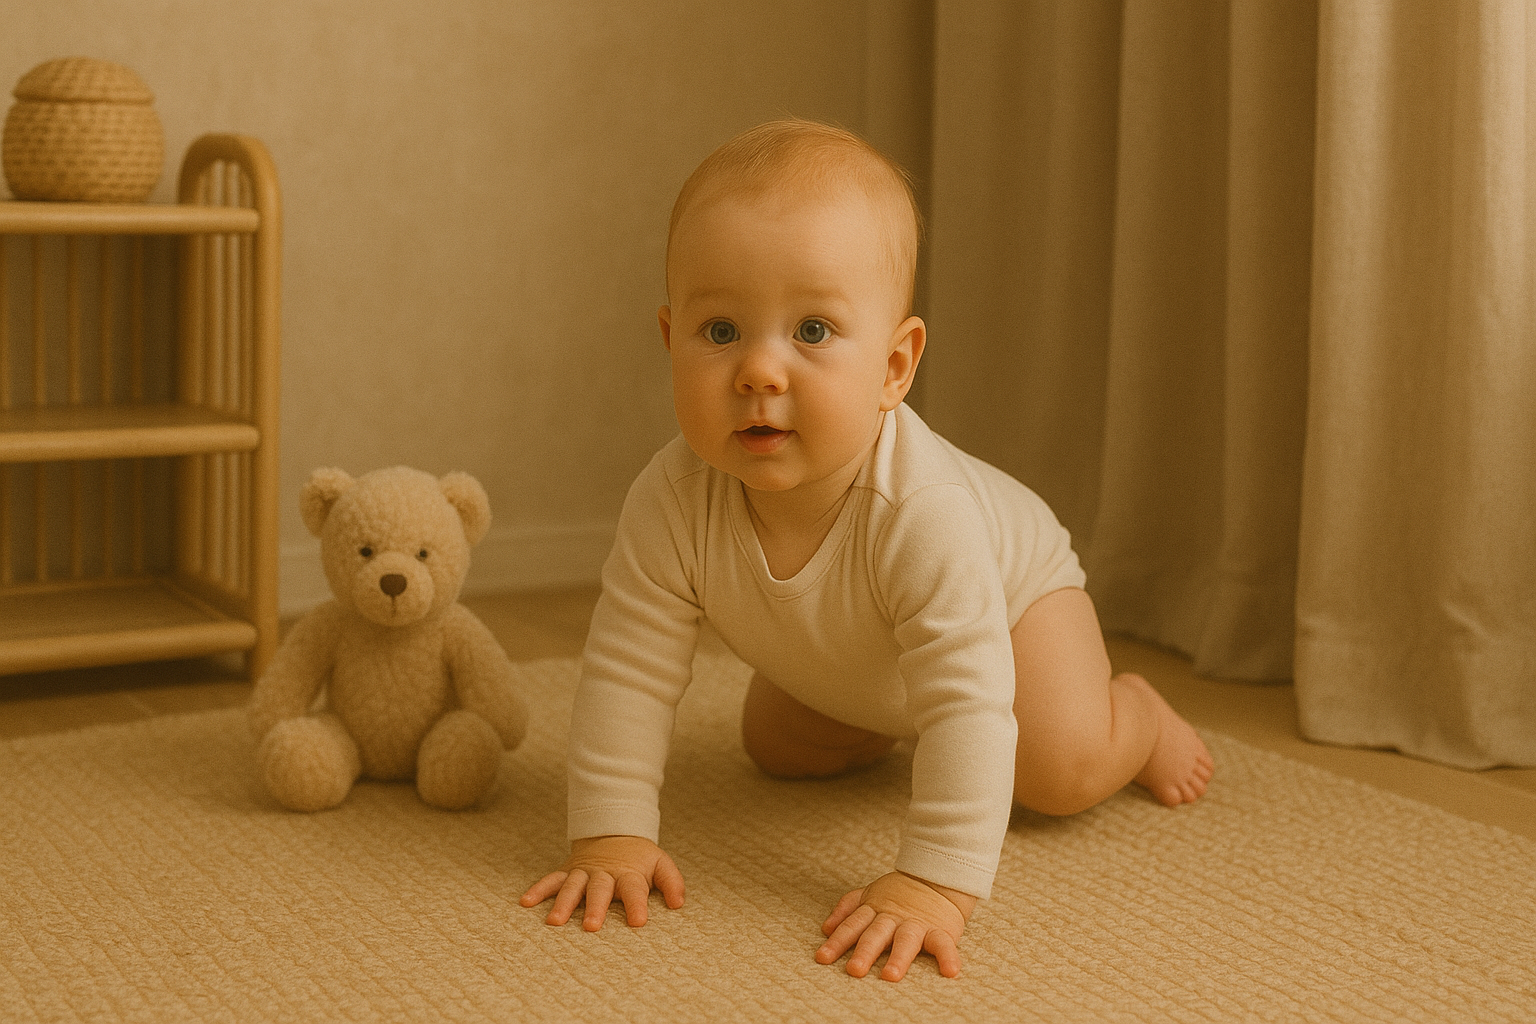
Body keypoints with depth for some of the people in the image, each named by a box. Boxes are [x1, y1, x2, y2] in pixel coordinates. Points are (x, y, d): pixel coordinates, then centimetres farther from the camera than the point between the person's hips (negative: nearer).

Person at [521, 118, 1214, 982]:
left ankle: (1138, 711, 20)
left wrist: (936, 885, -55)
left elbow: (968, 705, -50)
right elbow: (629, 671, -30)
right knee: (780, 750, 15)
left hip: (1012, 573, -4)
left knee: (1061, 769, -16)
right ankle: (880, 725, 47)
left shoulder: (921, 510, -50)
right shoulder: (674, 500, -38)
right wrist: (611, 835, -35)